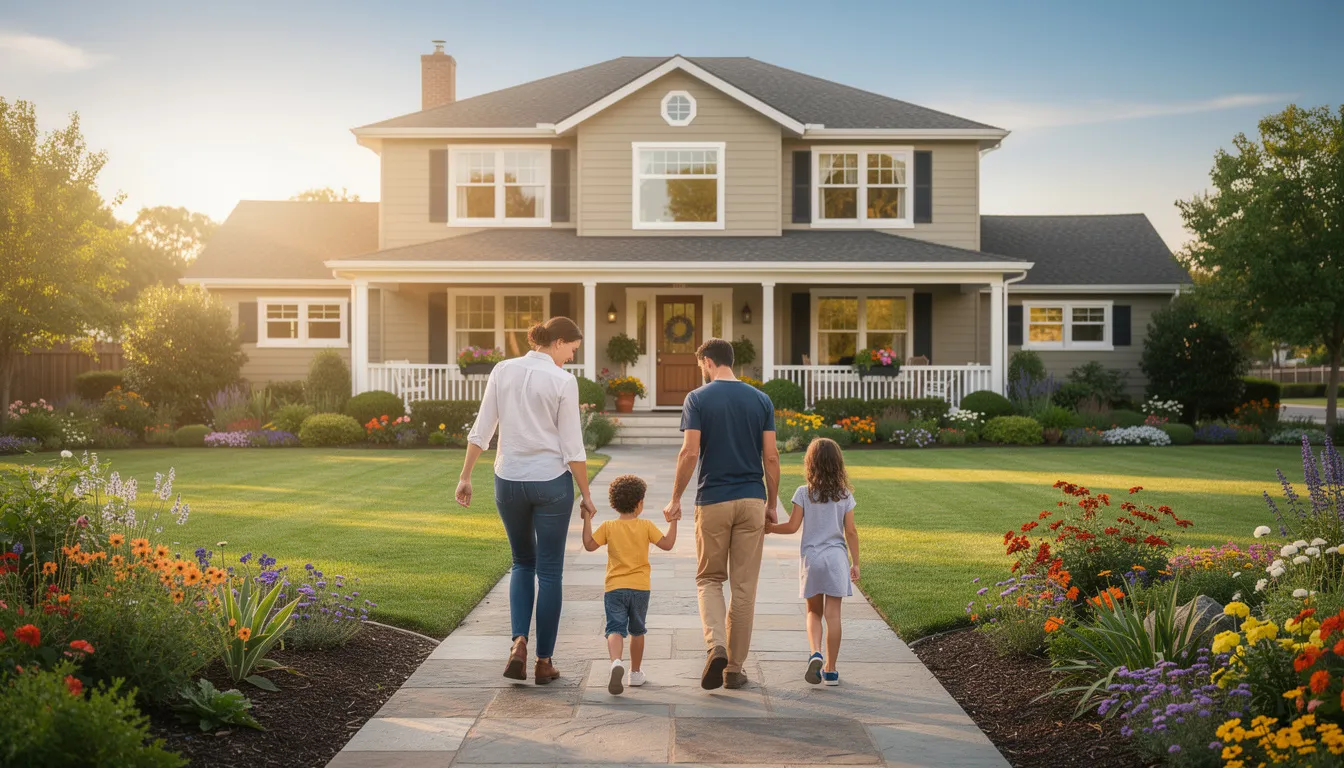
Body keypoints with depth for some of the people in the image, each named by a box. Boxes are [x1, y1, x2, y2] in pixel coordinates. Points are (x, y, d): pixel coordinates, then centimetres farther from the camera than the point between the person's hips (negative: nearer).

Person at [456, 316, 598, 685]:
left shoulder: (503, 371, 1)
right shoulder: (563, 381, -10)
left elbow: (481, 431, 2)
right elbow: (572, 447, -9)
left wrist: (465, 476, 9)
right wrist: (585, 493, 0)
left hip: (509, 480, 4)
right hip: (551, 482, -4)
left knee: (523, 563, 21)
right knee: (549, 571, 8)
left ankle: (519, 643, 3)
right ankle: (544, 661, 12)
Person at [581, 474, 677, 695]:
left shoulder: (608, 527, -1)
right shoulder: (646, 526, -1)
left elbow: (589, 545, -1)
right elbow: (667, 544, -2)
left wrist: (587, 520, 6)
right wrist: (673, 521, 7)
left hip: (615, 588, -1)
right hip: (640, 587, 1)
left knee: (615, 629, -9)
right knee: (637, 630, 18)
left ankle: (616, 662, -37)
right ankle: (636, 672, 26)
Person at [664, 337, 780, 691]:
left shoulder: (697, 399, -4)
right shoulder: (761, 400, 4)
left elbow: (689, 453, -11)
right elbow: (771, 456, 2)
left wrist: (675, 500, -1)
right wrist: (772, 504, 11)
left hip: (713, 501, -2)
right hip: (752, 501, 2)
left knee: (709, 579, 12)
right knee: (744, 587, 7)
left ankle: (716, 646, -12)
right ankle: (735, 668, 11)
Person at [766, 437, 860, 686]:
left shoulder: (803, 493, -5)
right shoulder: (845, 495, -1)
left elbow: (792, 526, -6)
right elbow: (851, 531, 0)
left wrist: (769, 528, 12)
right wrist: (855, 563, 6)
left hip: (811, 558, 0)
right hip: (837, 557, 0)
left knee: (814, 612, 15)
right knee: (833, 614, 3)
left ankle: (815, 653, -10)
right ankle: (830, 670, 6)